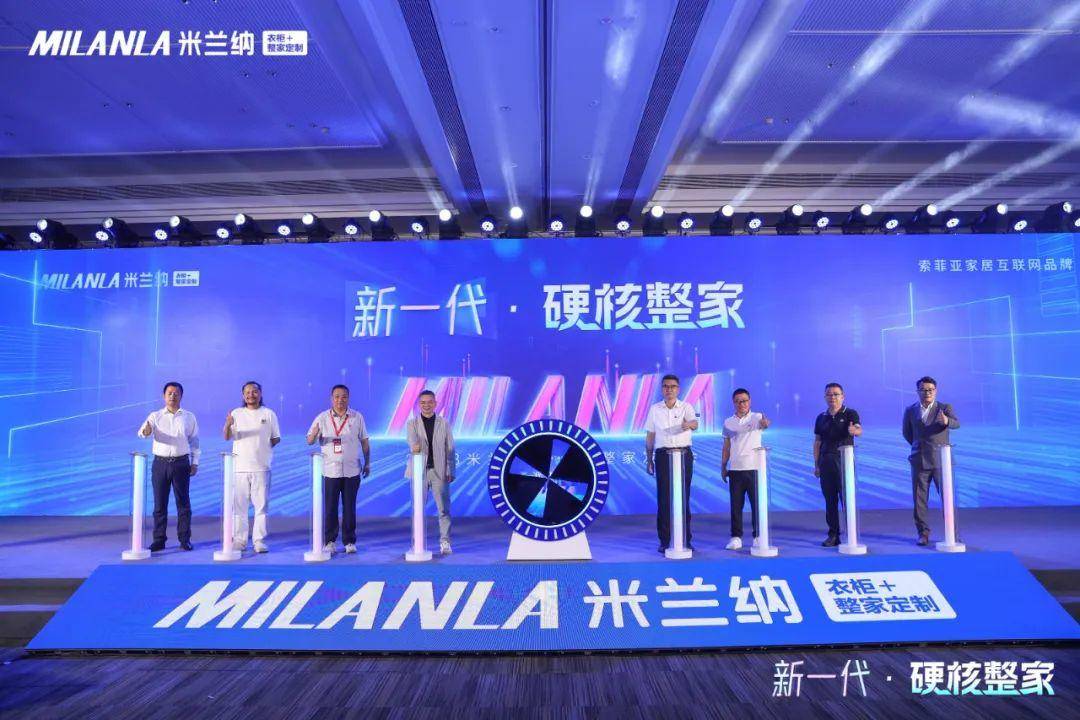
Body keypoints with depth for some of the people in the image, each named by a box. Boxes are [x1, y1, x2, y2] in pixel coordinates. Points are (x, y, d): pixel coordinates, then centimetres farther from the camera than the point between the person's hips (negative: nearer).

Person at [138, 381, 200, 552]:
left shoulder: (189, 417, 7)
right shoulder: (155, 416, 5)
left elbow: (194, 441, 9)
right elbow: (142, 432, -12)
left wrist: (195, 462, 3)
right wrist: (146, 431, -37)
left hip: (181, 463, 0)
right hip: (160, 463, 0)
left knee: (183, 502, 3)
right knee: (160, 504, 4)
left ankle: (184, 539, 10)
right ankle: (159, 540, 13)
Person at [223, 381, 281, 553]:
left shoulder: (269, 414, 7)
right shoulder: (236, 413, 9)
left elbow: (276, 438, 11)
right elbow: (227, 437, -2)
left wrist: (269, 444, -6)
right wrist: (228, 425, -21)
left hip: (261, 467, -1)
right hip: (239, 466, 1)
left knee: (261, 505, 0)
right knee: (238, 505, 3)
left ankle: (259, 540, 7)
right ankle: (239, 540, 12)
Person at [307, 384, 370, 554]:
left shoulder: (357, 418, 4)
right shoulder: (322, 418, 2)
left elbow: (364, 442, 10)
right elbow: (309, 441, 0)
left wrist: (367, 463, 9)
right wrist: (315, 434, -23)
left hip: (352, 470, 0)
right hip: (330, 470, 0)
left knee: (349, 508, 5)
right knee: (330, 508, 1)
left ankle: (350, 541, 14)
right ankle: (330, 541, 12)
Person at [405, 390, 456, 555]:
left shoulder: (444, 423, 7)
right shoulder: (412, 423, 5)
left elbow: (450, 449, 5)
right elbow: (412, 440, -16)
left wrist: (450, 471, -2)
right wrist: (414, 447, -40)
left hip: (439, 471, 0)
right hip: (420, 471, 0)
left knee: (444, 509, 1)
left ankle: (445, 542, 9)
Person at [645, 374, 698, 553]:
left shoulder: (686, 407, 3)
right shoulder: (655, 409, 8)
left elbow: (695, 424, -17)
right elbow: (650, 436, 11)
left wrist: (689, 424, -42)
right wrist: (649, 460, 9)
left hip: (684, 454, -1)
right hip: (663, 455, 1)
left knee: (684, 497, 3)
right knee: (663, 498, 0)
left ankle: (686, 540, 12)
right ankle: (664, 541, 7)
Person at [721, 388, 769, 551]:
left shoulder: (756, 417, 0)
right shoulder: (728, 423, 9)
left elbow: (764, 423, -25)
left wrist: (765, 422, -48)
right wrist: (723, 467, 10)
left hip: (753, 467, -2)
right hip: (734, 469, 3)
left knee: (757, 503, 1)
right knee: (736, 504, 5)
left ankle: (758, 536, 12)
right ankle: (736, 537, 12)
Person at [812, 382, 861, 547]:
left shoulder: (850, 414, 2)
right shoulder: (821, 418, 13)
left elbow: (859, 430, -17)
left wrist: (854, 430, -41)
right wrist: (816, 464, 9)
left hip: (844, 460, -4)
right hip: (826, 461, 4)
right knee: (830, 500, 6)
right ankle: (833, 535, 12)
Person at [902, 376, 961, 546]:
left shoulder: (945, 408, 2)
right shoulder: (910, 411, 8)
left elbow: (956, 424, -18)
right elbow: (907, 433, 20)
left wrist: (946, 421, -39)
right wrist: (918, 445, 11)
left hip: (942, 460, -2)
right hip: (919, 460, 2)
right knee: (919, 499, 4)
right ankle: (923, 533, 13)